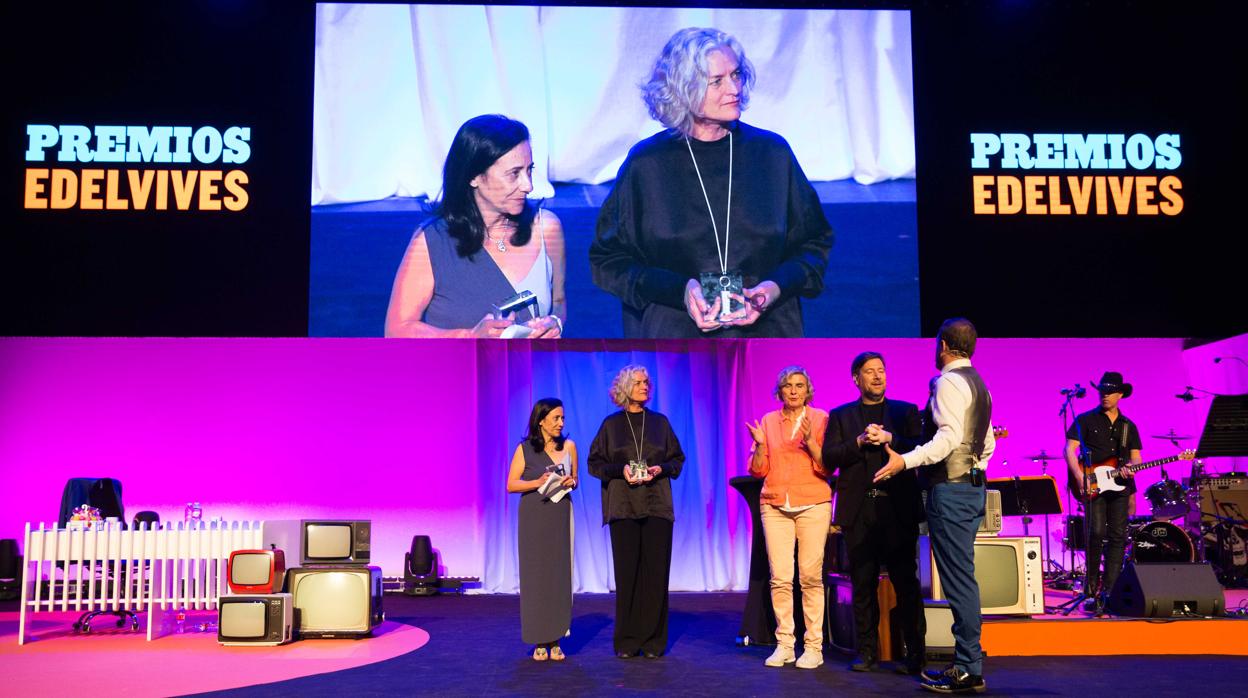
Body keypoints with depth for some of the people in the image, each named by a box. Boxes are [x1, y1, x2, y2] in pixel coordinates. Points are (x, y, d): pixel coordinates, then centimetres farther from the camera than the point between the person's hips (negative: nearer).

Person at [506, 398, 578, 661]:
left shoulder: (568, 446, 5)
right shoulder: (525, 449, -1)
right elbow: (511, 485, -2)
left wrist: (570, 482, -7)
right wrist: (538, 483, -16)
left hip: (561, 515, 2)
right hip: (534, 517, -2)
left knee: (560, 573, 0)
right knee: (535, 574, -1)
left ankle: (555, 639, 6)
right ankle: (539, 641, 5)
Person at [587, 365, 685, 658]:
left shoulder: (660, 422, 11)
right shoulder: (611, 424, 7)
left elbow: (677, 459, 13)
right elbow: (595, 463, 6)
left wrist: (661, 469, -7)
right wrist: (621, 470, -10)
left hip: (657, 505, 1)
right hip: (623, 507, -1)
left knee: (656, 572, -3)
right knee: (626, 573, -3)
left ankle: (653, 640, 4)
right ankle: (626, 642, 5)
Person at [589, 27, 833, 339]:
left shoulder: (772, 152, 0)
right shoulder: (647, 163, -5)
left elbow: (814, 242, 8)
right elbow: (608, 260, -2)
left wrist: (778, 286, -12)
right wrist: (680, 290, -17)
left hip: (765, 335, 2)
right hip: (673, 340, -1)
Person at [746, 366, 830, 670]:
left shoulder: (820, 418, 4)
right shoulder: (769, 420, 10)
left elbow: (827, 466, -2)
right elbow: (758, 470, 9)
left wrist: (809, 439, -15)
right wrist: (760, 444, -8)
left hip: (813, 504, -2)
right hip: (775, 505, 2)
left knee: (811, 576, -6)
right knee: (780, 577, -4)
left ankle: (813, 647, 1)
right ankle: (784, 645, 5)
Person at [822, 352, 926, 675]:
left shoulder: (906, 411, 11)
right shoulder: (840, 416, 12)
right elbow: (829, 457, 1)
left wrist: (889, 439, -13)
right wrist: (860, 441, -12)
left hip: (898, 509, -1)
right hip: (859, 511, 1)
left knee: (906, 582, -1)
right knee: (863, 585, 5)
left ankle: (914, 652, 6)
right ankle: (867, 652, 13)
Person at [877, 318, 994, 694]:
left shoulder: (948, 381, -10)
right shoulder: (978, 383, 19)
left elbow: (949, 436, -22)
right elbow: (988, 443, 22)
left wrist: (905, 461, -25)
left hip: (950, 490, -10)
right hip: (973, 486, 10)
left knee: (958, 579, -7)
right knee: (963, 578, 13)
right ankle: (967, 661, 17)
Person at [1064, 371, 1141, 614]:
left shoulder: (1129, 426, 17)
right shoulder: (1085, 420, 6)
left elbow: (1135, 457, 14)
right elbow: (1070, 450, -1)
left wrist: (1130, 469, -10)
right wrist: (1080, 477, -14)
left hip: (1120, 486, 4)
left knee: (1118, 537, -2)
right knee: (1096, 534, -14)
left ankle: (1109, 592, 3)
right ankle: (1091, 591, -2)